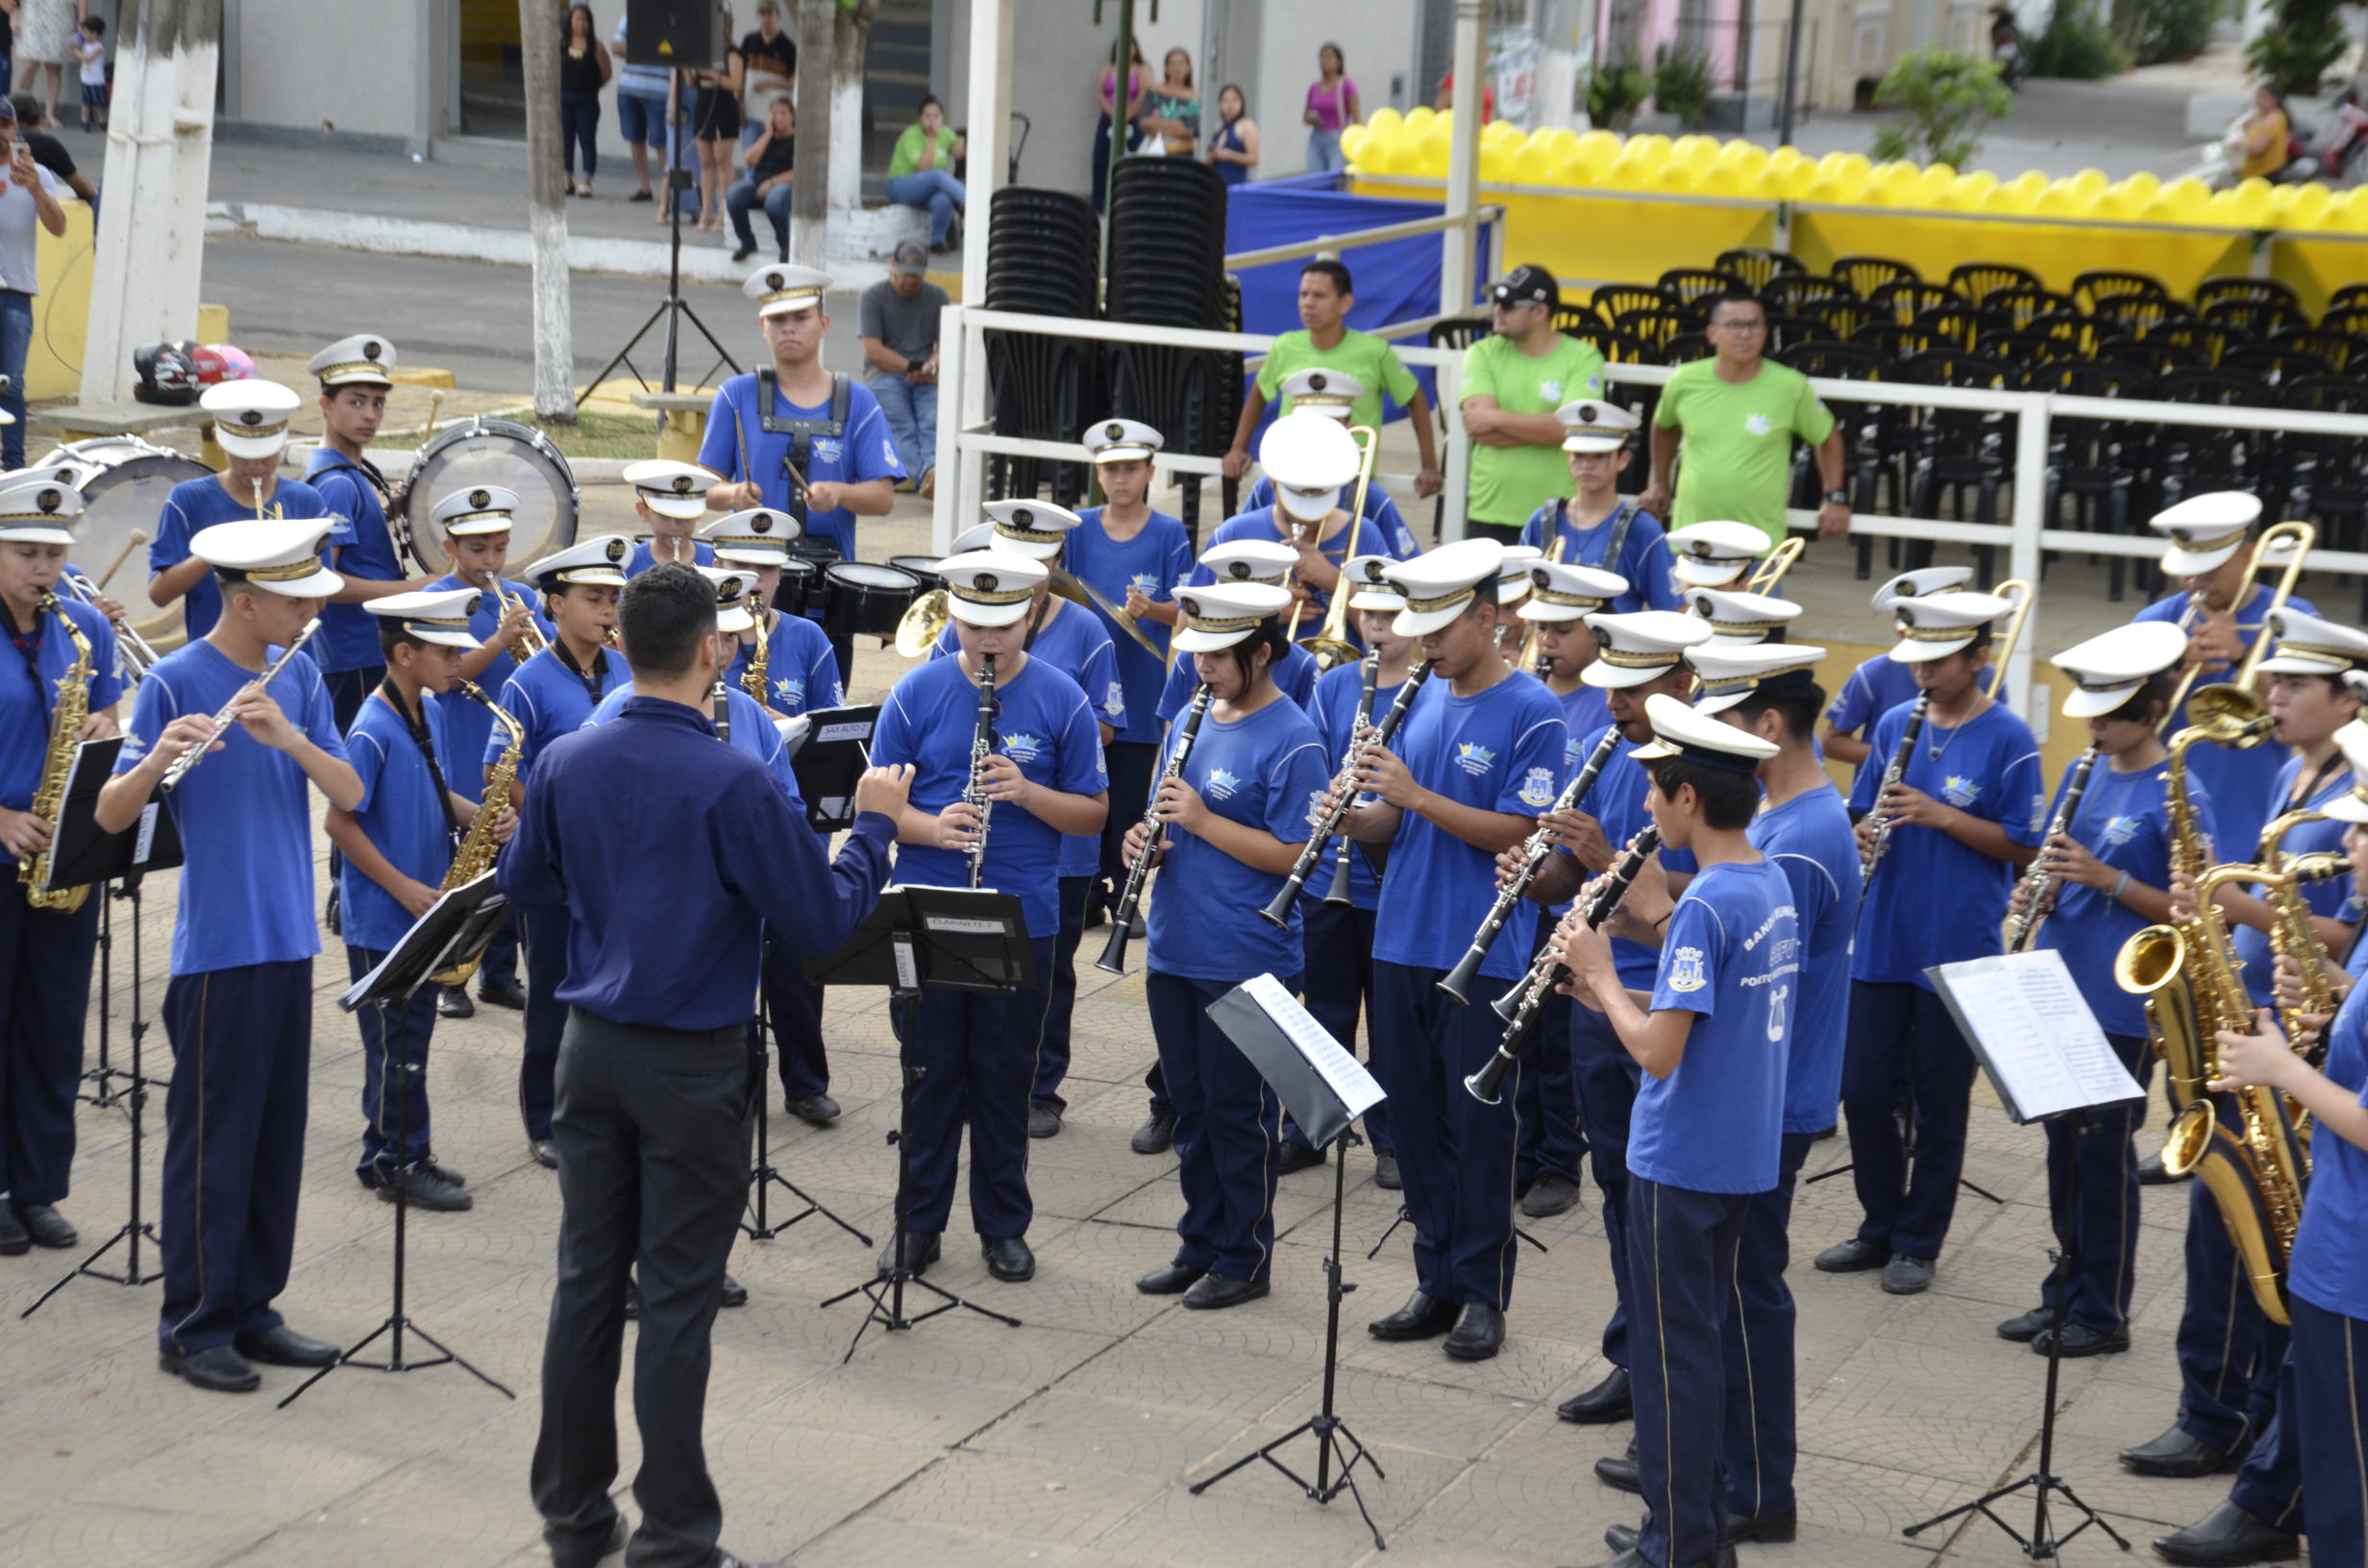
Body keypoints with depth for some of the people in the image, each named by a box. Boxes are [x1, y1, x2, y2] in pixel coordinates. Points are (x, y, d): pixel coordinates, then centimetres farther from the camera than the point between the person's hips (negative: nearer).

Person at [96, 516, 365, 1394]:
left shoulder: (298, 677, 7)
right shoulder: (174, 684, -10)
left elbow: (349, 794, -1)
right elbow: (111, 817, -14)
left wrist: (288, 737, -19)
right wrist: (157, 760, -34)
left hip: (290, 941, 6)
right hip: (216, 949, -6)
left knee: (278, 1133, 11)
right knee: (212, 1139, 0)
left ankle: (252, 1309, 22)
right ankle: (193, 1328, 9)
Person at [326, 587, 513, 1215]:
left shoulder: (432, 711, 6)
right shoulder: (373, 730, -19)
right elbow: (340, 821, -19)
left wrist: (481, 817, -4)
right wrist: (407, 891, -19)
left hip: (428, 906, 8)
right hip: (382, 919, -8)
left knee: (411, 1038, 15)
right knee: (396, 1045, 2)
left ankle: (405, 1155, 25)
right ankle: (396, 1164, 12)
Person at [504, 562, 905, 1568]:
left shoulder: (565, 764, -1)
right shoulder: (734, 785, -19)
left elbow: (525, 888, 15)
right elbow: (822, 922, -14)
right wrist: (872, 825, 0)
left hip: (593, 1050, 5)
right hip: (692, 1068, -5)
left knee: (586, 1282, 13)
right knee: (677, 1297, 1)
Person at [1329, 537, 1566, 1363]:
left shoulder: (1531, 713, -10)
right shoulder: (1422, 698, 11)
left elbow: (1515, 832, -17)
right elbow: (1393, 822, 13)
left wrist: (1416, 795, -23)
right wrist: (1353, 815, -9)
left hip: (1483, 956, -6)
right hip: (1403, 945, 6)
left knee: (1479, 1125, 1)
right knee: (1417, 1120, 11)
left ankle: (1483, 1293, 11)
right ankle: (1436, 1282, 21)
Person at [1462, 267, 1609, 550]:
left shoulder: (1583, 358, -3)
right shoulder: (1483, 354, 4)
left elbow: (1568, 427, -16)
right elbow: (1479, 428, -8)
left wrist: (1495, 418, -11)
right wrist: (1541, 429, -12)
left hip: (1557, 518, -2)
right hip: (1489, 515, 2)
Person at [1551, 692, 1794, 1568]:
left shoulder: (1705, 905, -22)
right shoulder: (1772, 885, 6)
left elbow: (1657, 1052, -25)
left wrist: (1600, 974, -12)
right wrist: (1622, 998, 7)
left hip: (1681, 1161, -9)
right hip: (1744, 1154, 9)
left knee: (1675, 1351, 1)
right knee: (1703, 1336, 18)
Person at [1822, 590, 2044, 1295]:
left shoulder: (2007, 739, -8)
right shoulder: (1895, 724, 6)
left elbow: (2023, 845, -9)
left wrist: (1940, 816, -20)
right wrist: (1863, 833, -9)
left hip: (1957, 949, -5)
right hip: (1881, 941, 5)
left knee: (1939, 1103, 6)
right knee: (1864, 1089, 8)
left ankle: (1919, 1243, 18)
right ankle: (1880, 1227, 25)